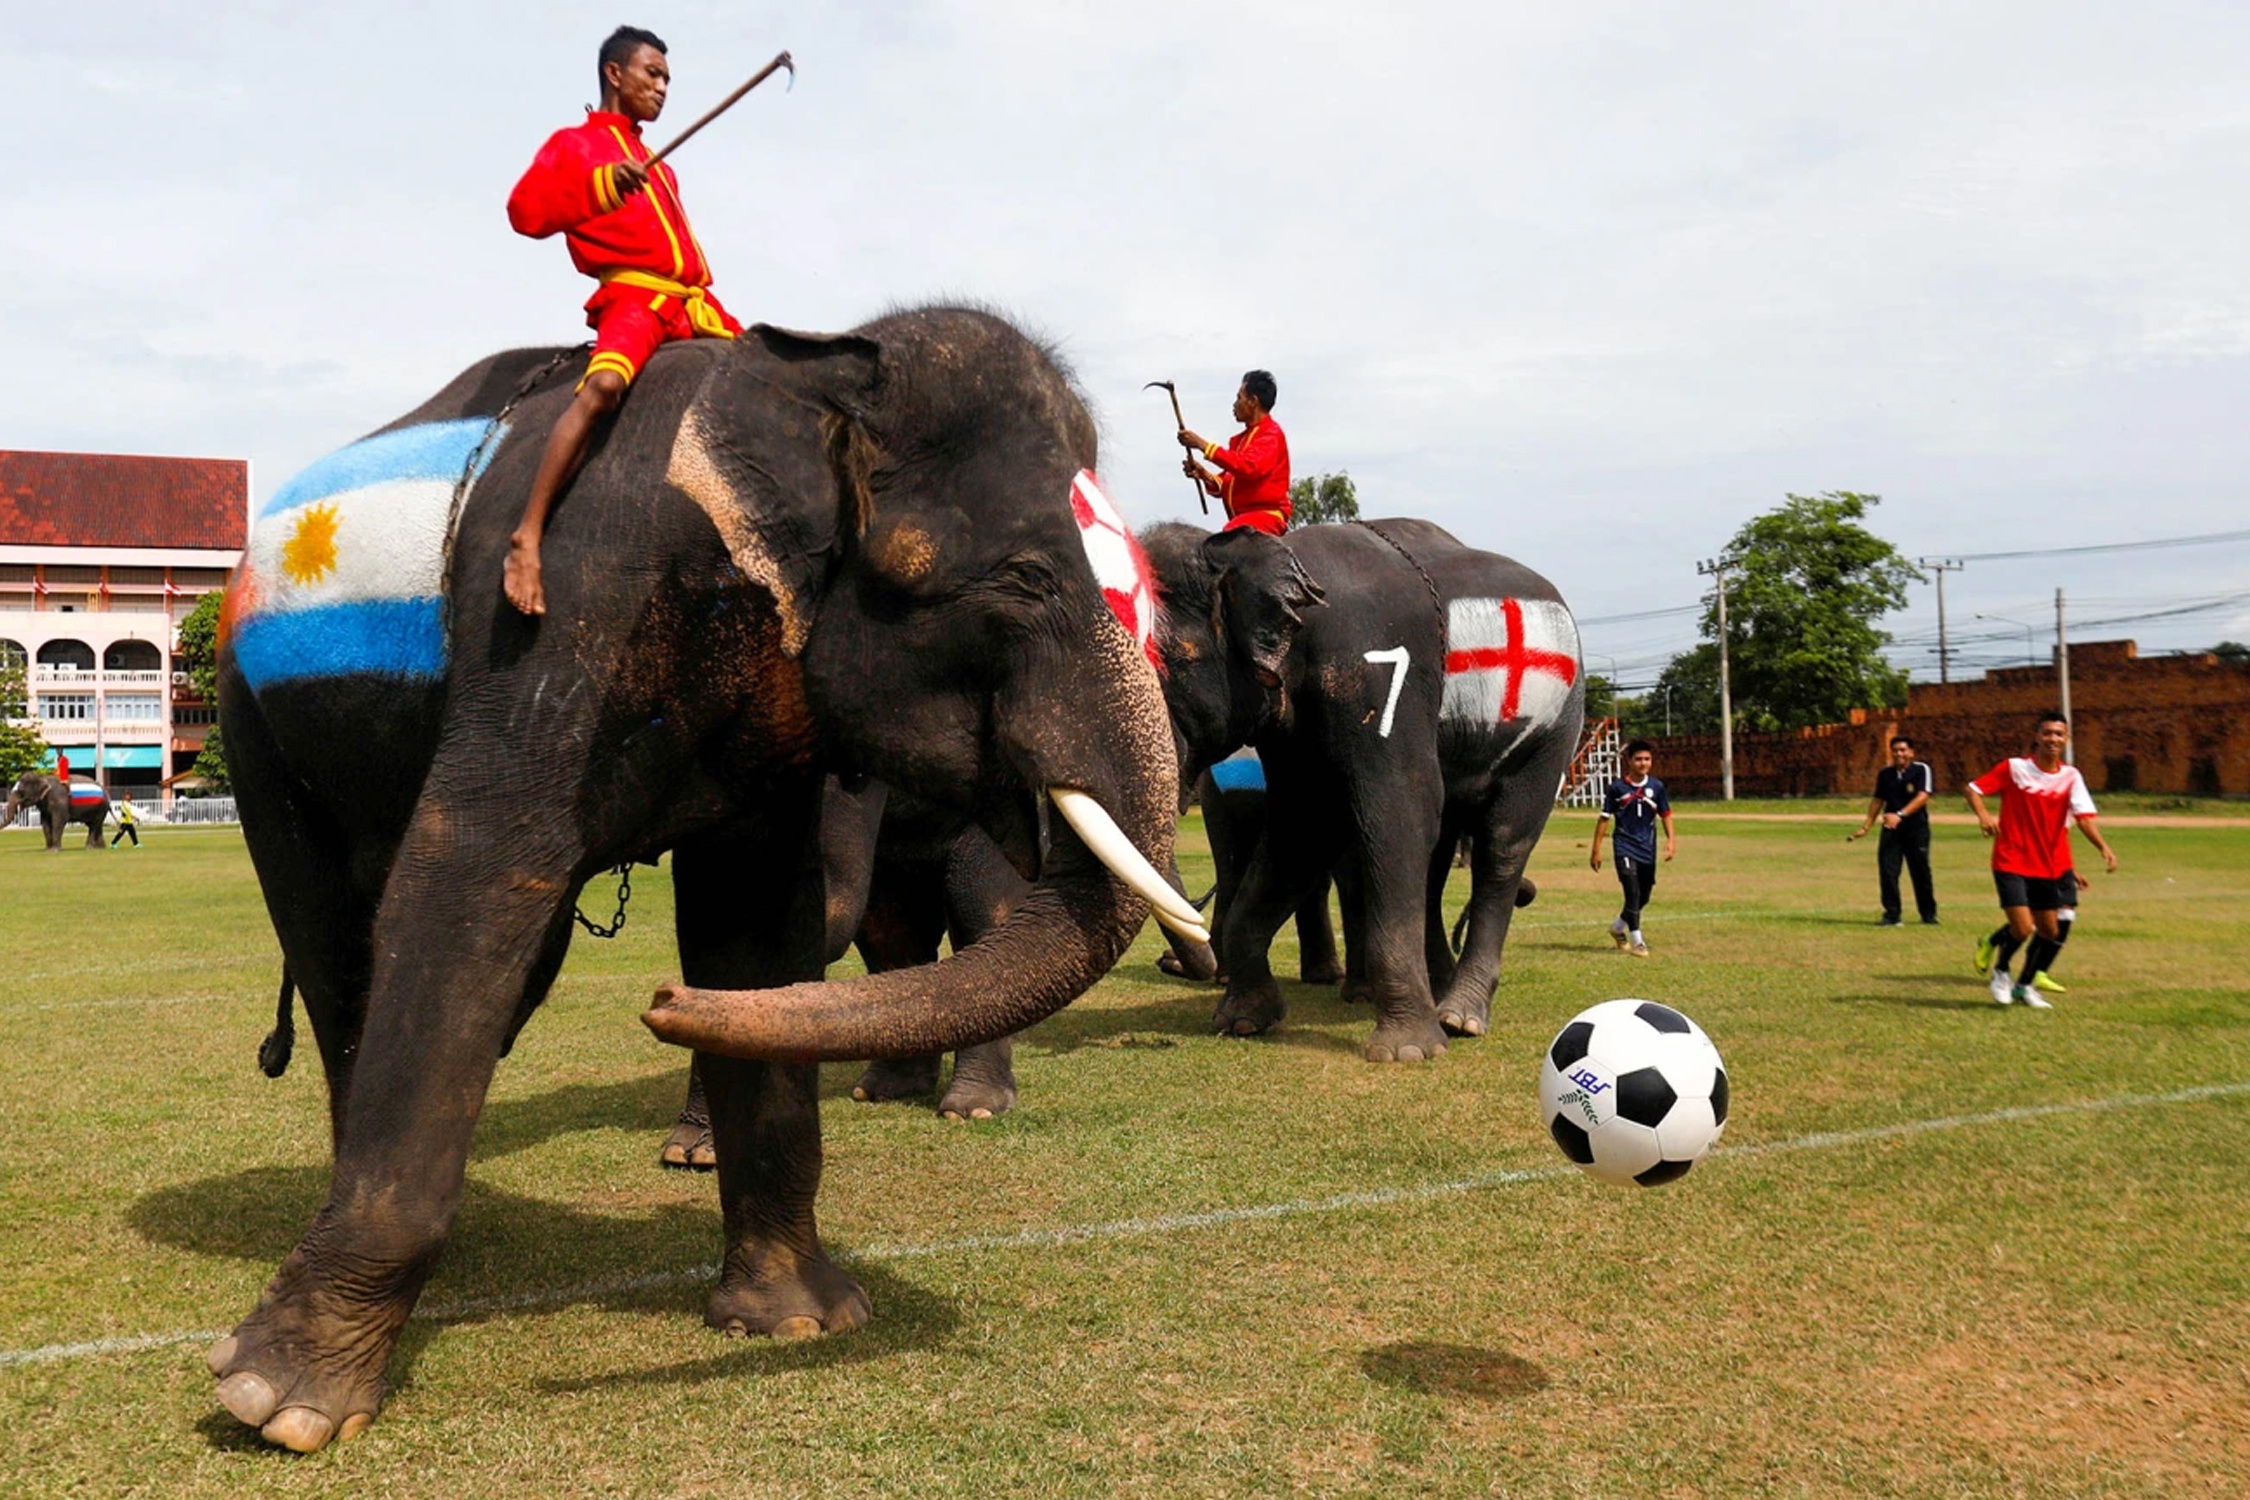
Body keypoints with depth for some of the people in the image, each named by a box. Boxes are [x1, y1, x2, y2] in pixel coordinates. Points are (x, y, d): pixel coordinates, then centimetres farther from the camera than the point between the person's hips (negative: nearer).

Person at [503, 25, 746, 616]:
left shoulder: (656, 164, 32)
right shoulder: (574, 144, 12)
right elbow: (525, 211, -5)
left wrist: (703, 294, 12)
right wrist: (601, 185, -18)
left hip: (693, 301, 7)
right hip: (632, 294, -7)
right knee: (604, 386, -33)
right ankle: (527, 535, -36)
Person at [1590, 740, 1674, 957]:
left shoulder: (1656, 786, 2)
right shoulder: (1617, 787, -7)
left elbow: (1665, 814, 13)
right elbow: (1603, 817, -2)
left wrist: (1670, 839, -1)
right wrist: (1596, 850, -2)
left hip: (1648, 849, 4)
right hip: (1625, 847, -4)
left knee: (1643, 897, 13)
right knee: (1633, 892, -16)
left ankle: (1618, 927, 37)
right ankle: (1636, 941, -7)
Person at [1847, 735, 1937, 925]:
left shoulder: (1921, 769, -4)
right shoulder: (1885, 773, 9)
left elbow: (1923, 797, -17)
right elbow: (1877, 801, 17)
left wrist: (1900, 815, -29)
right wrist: (1865, 827, 15)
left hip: (1916, 829, -3)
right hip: (1891, 829, 3)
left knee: (1921, 872, 3)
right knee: (1887, 871, -5)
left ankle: (1929, 915, 19)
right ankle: (1891, 914, 2)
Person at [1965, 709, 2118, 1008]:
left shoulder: (2071, 776, 0)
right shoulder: (2014, 768, -7)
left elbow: (2084, 817, -11)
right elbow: (1974, 789, -4)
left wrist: (2103, 847, -27)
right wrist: (1983, 816, -24)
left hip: (2048, 866, 5)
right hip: (2012, 863, -5)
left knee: (2049, 930, 9)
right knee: (2022, 928, -14)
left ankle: (2024, 986, 30)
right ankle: (2000, 972, 16)